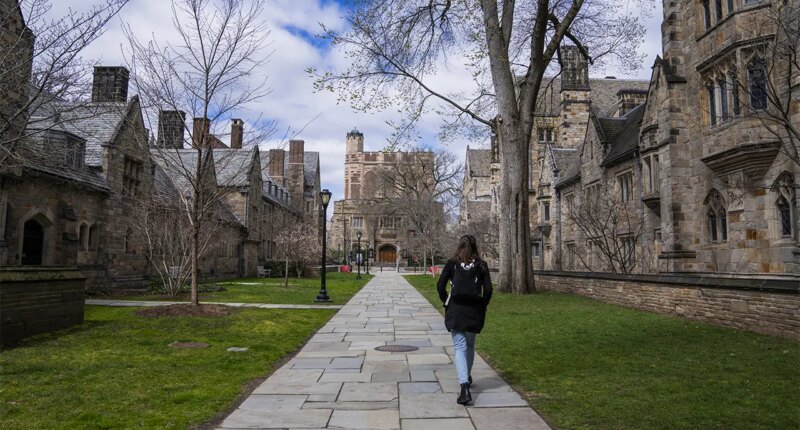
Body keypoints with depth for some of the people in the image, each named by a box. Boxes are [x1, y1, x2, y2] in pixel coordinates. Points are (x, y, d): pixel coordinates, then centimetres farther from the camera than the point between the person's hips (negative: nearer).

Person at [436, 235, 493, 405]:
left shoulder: (451, 263, -1)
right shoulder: (481, 265, 1)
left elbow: (440, 286, -5)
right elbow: (488, 289, -4)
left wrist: (446, 302, 8)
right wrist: (482, 306, 9)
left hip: (456, 309, -2)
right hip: (475, 311, 2)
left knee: (460, 347, -3)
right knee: (470, 345, 22)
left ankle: (464, 387, -18)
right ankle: (467, 377, 39)